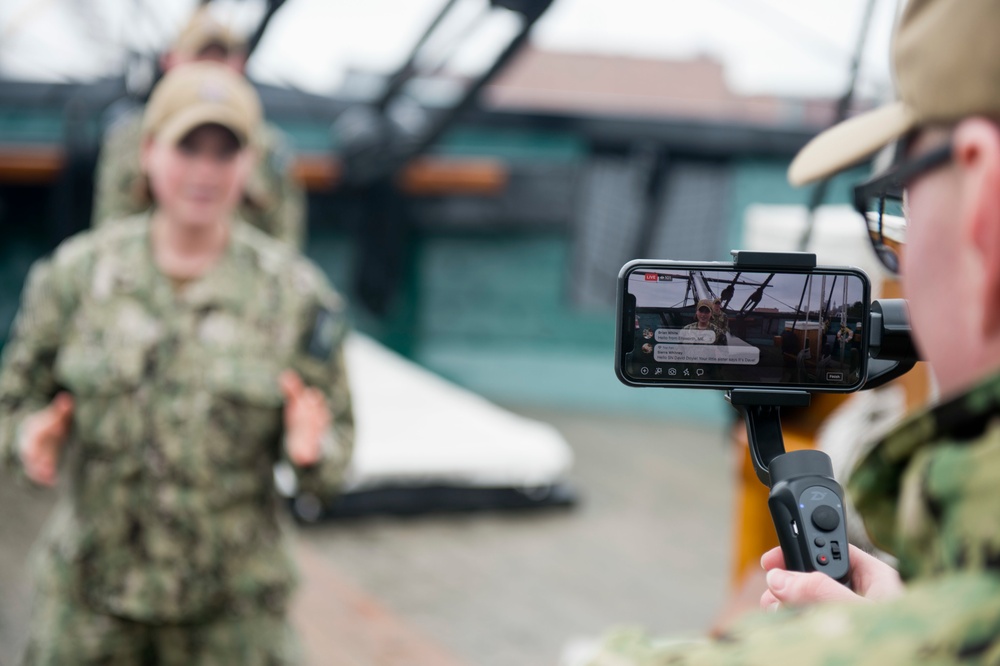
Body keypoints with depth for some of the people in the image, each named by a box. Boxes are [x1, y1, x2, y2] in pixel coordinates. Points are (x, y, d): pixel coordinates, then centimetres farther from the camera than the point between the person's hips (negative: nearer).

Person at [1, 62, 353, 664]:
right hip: (91, 595, 1)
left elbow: (334, 462, 0)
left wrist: (311, 452, -22)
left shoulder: (294, 293, -4)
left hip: (232, 611, -1)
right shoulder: (76, 273, -2)